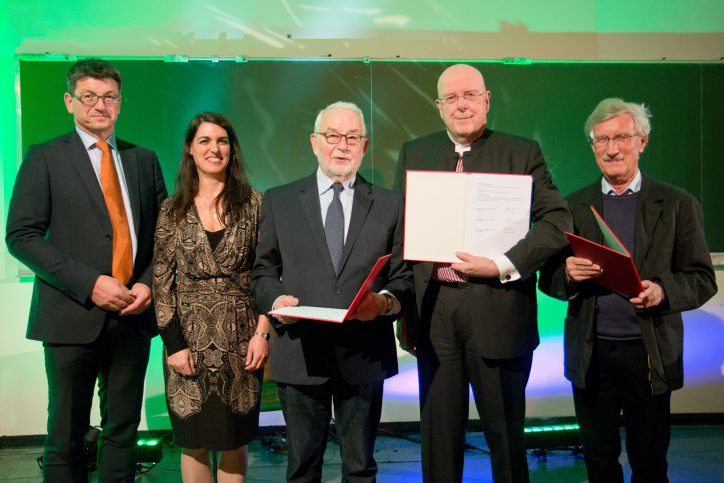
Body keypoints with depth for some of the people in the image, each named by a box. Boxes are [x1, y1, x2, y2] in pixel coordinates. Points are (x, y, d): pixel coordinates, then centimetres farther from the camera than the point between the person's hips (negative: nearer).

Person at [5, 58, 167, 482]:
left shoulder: (144, 160, 12)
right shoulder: (45, 159, 1)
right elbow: (21, 236, -6)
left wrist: (149, 284, -5)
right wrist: (89, 284, -15)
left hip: (133, 315, 3)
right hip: (73, 316, -3)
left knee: (123, 431, 11)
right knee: (66, 435, 6)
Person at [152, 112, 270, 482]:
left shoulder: (254, 203, 1)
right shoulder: (173, 209, 4)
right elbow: (162, 281, 2)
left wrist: (262, 332, -6)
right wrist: (174, 343, -6)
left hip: (240, 340, 0)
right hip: (189, 340, 1)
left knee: (235, 439, 8)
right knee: (194, 441, 7)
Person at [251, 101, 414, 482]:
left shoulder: (389, 205, 6)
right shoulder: (279, 201, 6)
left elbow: (404, 280, 4)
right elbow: (262, 272, 7)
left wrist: (385, 302, -16)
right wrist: (276, 298, -13)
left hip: (364, 356, 0)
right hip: (299, 354, 0)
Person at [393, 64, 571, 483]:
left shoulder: (522, 153, 1)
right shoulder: (414, 153, 10)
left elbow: (558, 221, -8)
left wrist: (502, 265, -18)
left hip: (498, 311, -2)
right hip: (434, 311, 3)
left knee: (506, 431, 10)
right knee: (438, 434, 12)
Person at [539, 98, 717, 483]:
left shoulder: (678, 205, 1)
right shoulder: (574, 206, 6)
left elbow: (703, 279, -2)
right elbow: (549, 280, 6)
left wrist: (663, 292, -22)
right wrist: (568, 274, -17)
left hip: (650, 354, -1)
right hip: (591, 354, 2)